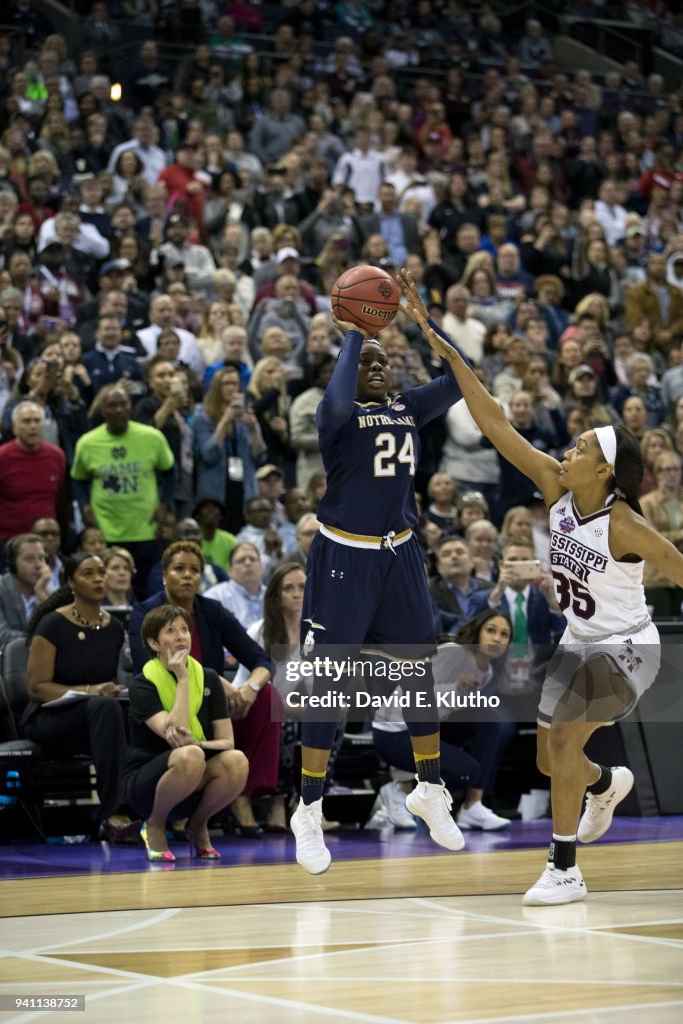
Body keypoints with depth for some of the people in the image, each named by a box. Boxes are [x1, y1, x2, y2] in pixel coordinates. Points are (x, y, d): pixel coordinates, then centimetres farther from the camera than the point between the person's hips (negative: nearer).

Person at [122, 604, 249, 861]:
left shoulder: (208, 679, 3)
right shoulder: (142, 684, -9)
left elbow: (227, 741, -2)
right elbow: (171, 732, -24)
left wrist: (194, 743, -24)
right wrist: (183, 679, -19)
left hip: (195, 788, 4)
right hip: (145, 783, -4)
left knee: (237, 761, -28)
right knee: (190, 757, -37)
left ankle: (197, 826, -1)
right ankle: (154, 826, -10)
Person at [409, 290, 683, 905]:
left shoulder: (625, 526, -25)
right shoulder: (555, 486, -10)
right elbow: (497, 426, -13)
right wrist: (448, 353, -18)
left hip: (625, 647, -7)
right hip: (579, 644, 7)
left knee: (563, 740, -21)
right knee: (549, 760, 13)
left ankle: (564, 869, -10)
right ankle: (607, 784, 48)